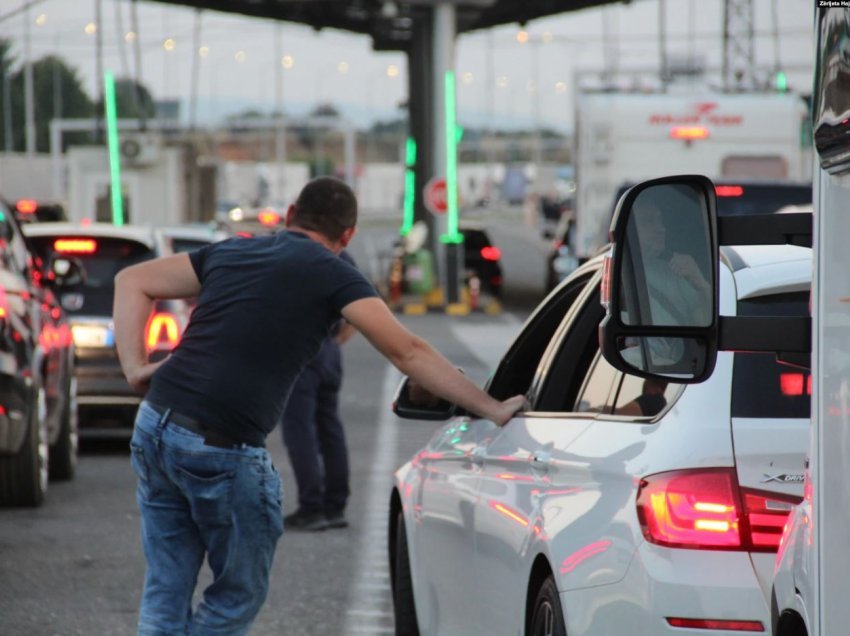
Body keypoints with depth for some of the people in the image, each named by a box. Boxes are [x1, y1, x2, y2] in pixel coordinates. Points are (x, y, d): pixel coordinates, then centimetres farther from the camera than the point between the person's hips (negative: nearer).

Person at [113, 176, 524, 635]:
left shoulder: (230, 251, 19)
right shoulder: (332, 275, 2)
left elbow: (132, 281, 22)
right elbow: (408, 353, -4)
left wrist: (135, 367, 11)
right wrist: (492, 410, 0)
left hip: (154, 425, 6)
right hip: (222, 449, -6)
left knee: (165, 594, 14)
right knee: (239, 595, 11)